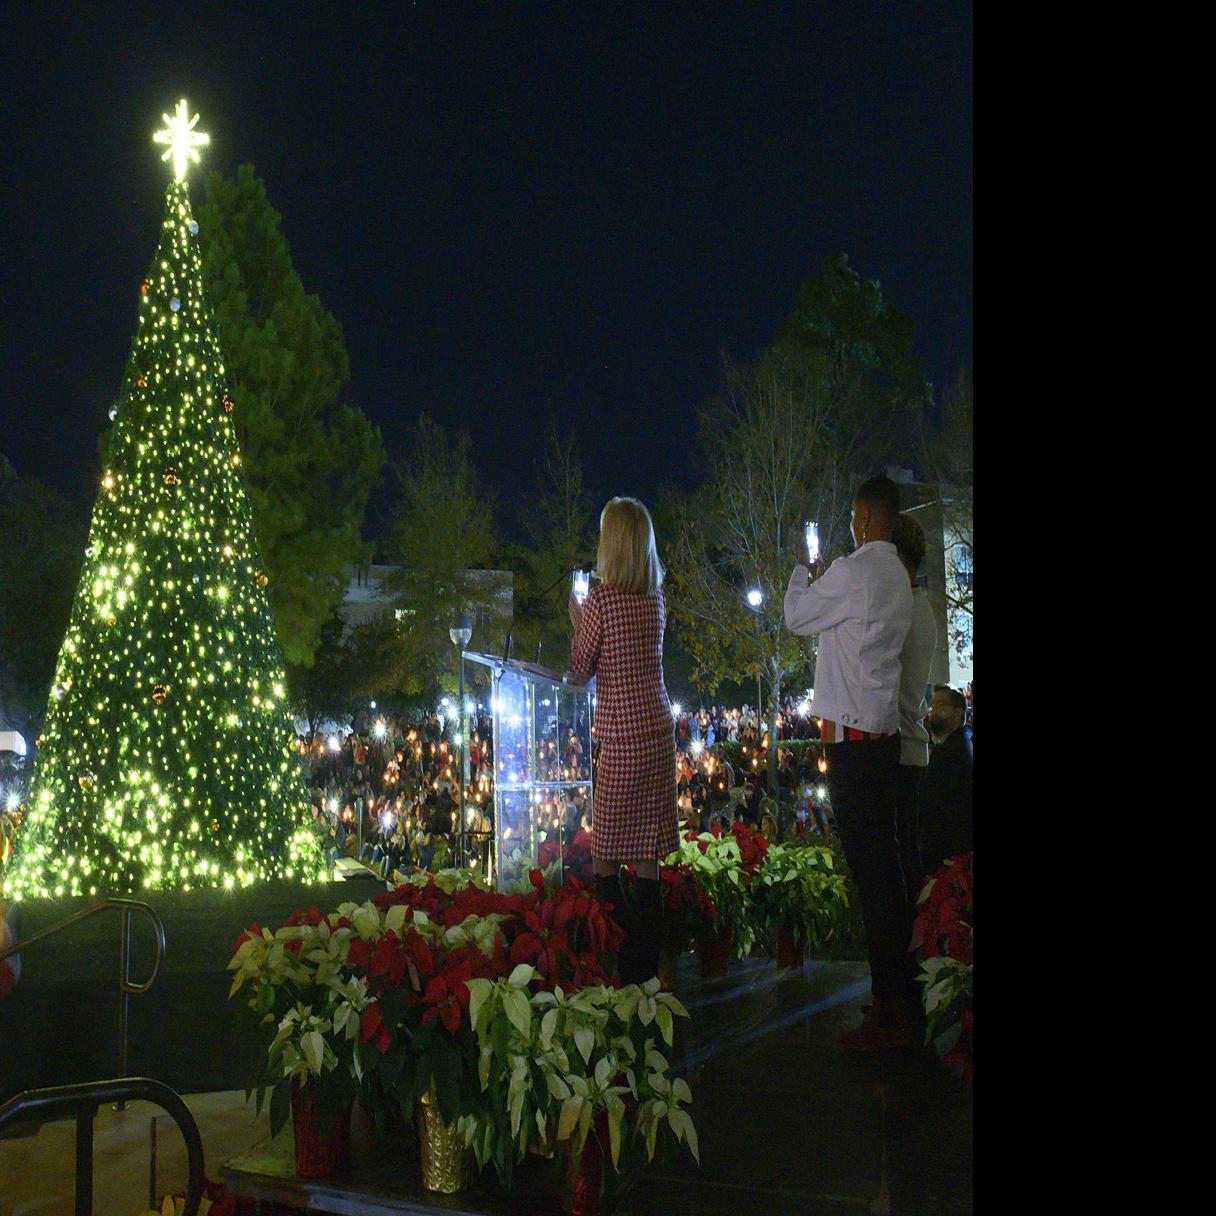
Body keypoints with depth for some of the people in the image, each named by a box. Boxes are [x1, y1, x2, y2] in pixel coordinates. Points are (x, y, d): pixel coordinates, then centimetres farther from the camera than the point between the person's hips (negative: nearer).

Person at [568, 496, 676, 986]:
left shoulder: (602, 600, -11)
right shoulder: (656, 600, 8)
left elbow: (581, 667, -2)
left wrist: (576, 622, 12)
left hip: (621, 736, -7)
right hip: (659, 730, 7)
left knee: (606, 852, 2)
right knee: (646, 853, 9)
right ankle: (647, 959, 13)